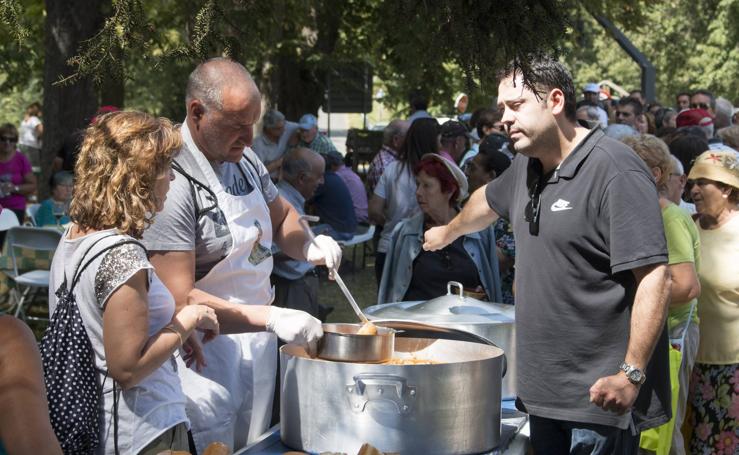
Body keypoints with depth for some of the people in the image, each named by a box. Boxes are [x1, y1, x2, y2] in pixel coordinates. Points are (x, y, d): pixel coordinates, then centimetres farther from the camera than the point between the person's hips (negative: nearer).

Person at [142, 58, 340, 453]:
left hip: (258, 349, 8)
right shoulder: (174, 183, -21)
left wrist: (307, 247, 0)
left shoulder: (245, 159, 4)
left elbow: (281, 215, 22)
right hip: (206, 359, -8)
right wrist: (272, 318, -29)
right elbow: (179, 300, -23)